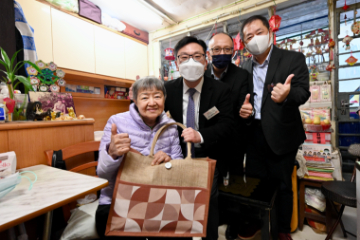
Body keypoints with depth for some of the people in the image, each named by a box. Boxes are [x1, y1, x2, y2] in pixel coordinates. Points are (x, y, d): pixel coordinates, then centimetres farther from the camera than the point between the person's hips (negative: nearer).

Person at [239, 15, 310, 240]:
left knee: (282, 186, 11)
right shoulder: (246, 67, 8)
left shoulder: (293, 59, -4)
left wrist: (287, 94, -39)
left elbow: (303, 91, -16)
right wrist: (243, 109, -11)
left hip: (280, 135, -3)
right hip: (254, 135, 4)